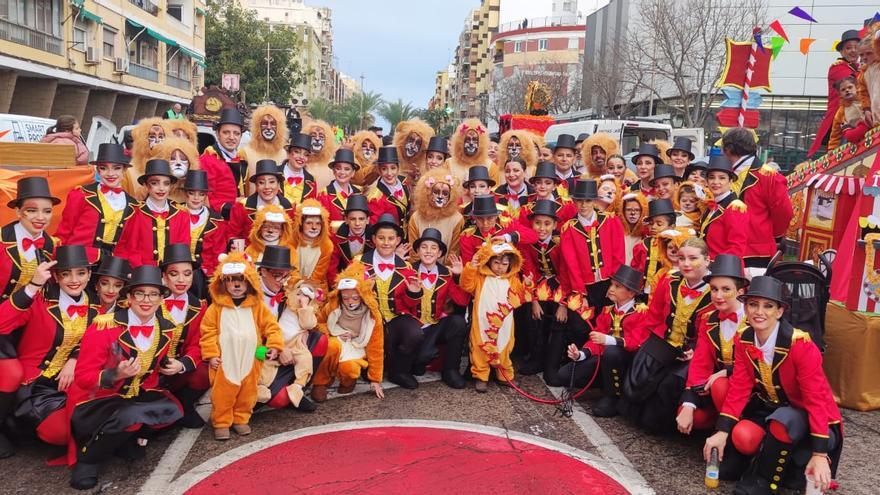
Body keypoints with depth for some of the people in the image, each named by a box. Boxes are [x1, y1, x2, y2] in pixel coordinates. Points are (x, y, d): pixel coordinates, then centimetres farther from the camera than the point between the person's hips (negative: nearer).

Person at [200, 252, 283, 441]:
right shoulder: (217, 307, -4)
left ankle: (241, 419, 30)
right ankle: (221, 423, 20)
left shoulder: (257, 306, 1)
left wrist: (274, 345, -6)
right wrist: (211, 354, -6)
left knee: (247, 393, 12)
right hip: (225, 362, -2)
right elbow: (208, 332, -2)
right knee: (223, 395, 4)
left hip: (250, 361, 2)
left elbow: (271, 326, 4)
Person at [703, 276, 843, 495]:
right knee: (741, 436, -27)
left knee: (783, 420, -37)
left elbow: (816, 399, -24)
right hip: (769, 408, 4)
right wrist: (722, 432, -18)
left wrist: (819, 455, -29)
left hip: (805, 417, -4)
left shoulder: (801, 345, -25)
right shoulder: (743, 340, -8)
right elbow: (739, 388, -8)